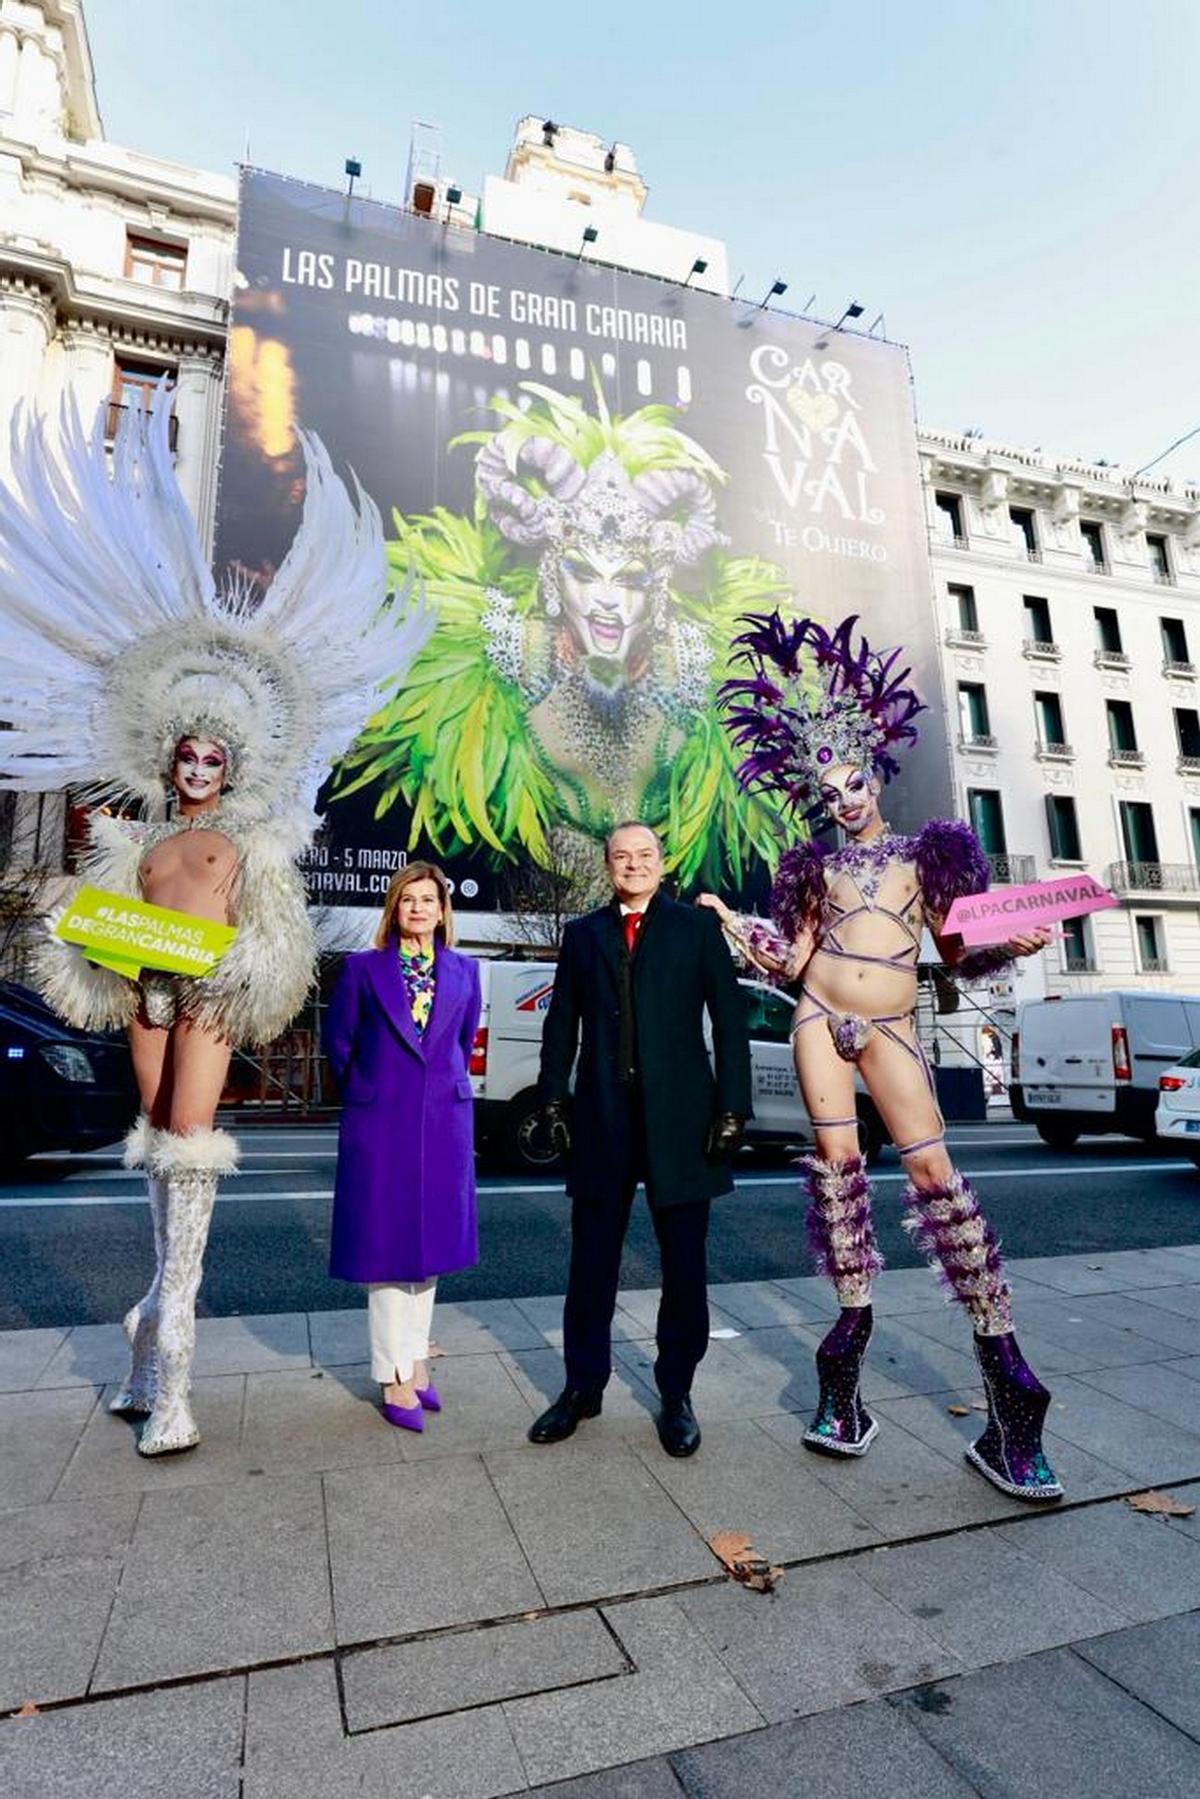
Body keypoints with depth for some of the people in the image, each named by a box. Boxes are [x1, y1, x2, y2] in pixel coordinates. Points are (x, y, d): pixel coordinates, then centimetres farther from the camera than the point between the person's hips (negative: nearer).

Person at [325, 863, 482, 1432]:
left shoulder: (464, 971, 6)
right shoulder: (363, 968, -2)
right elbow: (337, 1041, 4)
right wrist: (365, 1092, 9)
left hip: (444, 1123, 3)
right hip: (380, 1124, -3)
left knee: (429, 1242, 12)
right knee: (386, 1248, 4)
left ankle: (415, 1360, 28)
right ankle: (396, 1379, 15)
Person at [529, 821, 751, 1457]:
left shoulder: (697, 927, 4)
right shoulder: (582, 933, 10)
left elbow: (729, 1021, 0)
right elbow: (561, 1023, 10)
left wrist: (732, 1107, -7)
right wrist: (554, 1101, 2)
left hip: (680, 1119, -1)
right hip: (602, 1120, 2)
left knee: (684, 1264, 9)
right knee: (591, 1261, 11)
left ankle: (676, 1394, 26)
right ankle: (583, 1386, 28)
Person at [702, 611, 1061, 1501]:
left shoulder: (925, 854, 9)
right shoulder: (819, 865, 13)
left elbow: (958, 954, 7)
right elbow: (796, 960, 11)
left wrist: (1012, 944, -12)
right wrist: (730, 920, 5)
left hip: (889, 1030, -2)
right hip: (820, 1020, 2)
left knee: (934, 1170, -9)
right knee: (838, 1160, -2)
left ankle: (1001, 1359, -3)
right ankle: (854, 1324, 11)